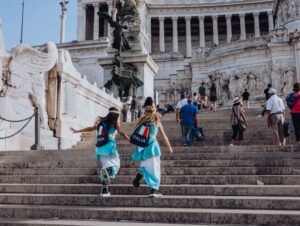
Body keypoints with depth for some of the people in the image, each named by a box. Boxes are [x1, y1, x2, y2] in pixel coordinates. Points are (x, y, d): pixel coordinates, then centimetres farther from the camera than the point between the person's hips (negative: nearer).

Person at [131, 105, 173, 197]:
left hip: (141, 147, 4)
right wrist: (169, 147, 19)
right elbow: (164, 136, 11)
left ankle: (137, 178, 1)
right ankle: (154, 190, -1)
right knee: (154, 168, 2)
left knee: (145, 165, 23)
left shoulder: (141, 121, 13)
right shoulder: (157, 122, 8)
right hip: (152, 145, -3)